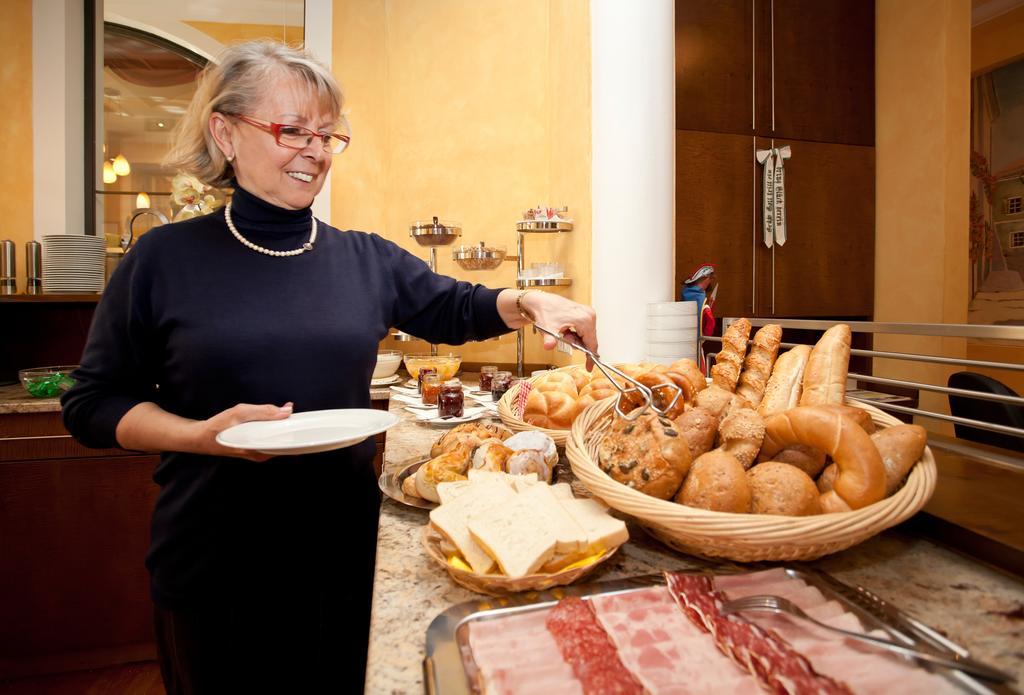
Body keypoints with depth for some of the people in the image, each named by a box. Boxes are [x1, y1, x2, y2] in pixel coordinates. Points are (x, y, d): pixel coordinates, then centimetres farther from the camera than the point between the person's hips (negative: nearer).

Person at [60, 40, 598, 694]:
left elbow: (458, 308, 9)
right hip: (214, 559, -1)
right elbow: (93, 403, -1)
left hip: (347, 547, 2)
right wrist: (203, 433, -18)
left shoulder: (367, 260, 1)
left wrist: (528, 302, -10)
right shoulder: (165, 259, -5)